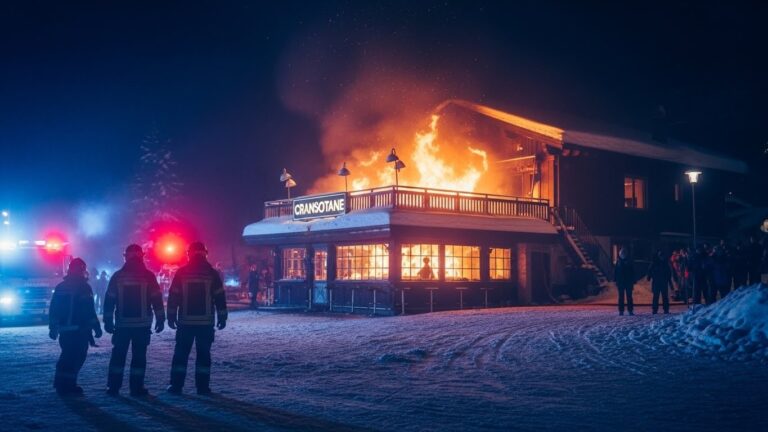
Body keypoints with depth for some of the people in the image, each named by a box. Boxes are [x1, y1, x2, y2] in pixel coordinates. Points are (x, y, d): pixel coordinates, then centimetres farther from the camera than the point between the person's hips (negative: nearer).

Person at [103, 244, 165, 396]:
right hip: (142, 324, -2)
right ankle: (136, 388, 1)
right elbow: (157, 299, -4)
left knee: (118, 355, 10)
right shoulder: (148, 276, -3)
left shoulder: (117, 276, 2)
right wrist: (160, 319, 2)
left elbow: (109, 301, 3)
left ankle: (113, 387, 10)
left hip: (122, 324, 2)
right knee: (139, 356, 2)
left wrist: (108, 320, 9)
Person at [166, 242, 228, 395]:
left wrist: (171, 316, 9)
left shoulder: (181, 273, 0)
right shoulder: (212, 273, 0)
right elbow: (220, 297, 1)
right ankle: (202, 386, 2)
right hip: (206, 322, 0)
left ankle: (176, 385, 6)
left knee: (181, 353, 7)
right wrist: (222, 317, 7)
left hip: (185, 321, 0)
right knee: (203, 354, 4)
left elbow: (173, 296, 1)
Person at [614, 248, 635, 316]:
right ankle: (621, 311, 5)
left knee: (629, 296, -1)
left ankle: (630, 310, 2)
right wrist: (616, 281, 0)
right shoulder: (618, 262, 5)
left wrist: (633, 282, -2)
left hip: (628, 282, -1)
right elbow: (615, 272, 6)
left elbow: (633, 272, 3)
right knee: (621, 297, 3)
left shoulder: (629, 262, 2)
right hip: (620, 282, 1)